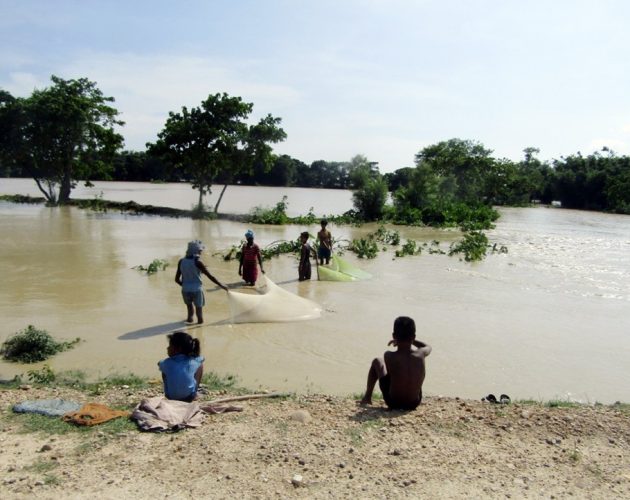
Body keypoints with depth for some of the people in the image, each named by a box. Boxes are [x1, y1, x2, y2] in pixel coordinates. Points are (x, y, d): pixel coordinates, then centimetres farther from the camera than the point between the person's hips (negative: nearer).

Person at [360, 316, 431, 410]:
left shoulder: (389, 356, -24)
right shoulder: (421, 355, -16)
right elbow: (428, 347, 11)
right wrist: (410, 339, 18)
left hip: (393, 403, -2)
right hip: (415, 403, 2)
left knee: (377, 361, 18)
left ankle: (367, 397, 33)